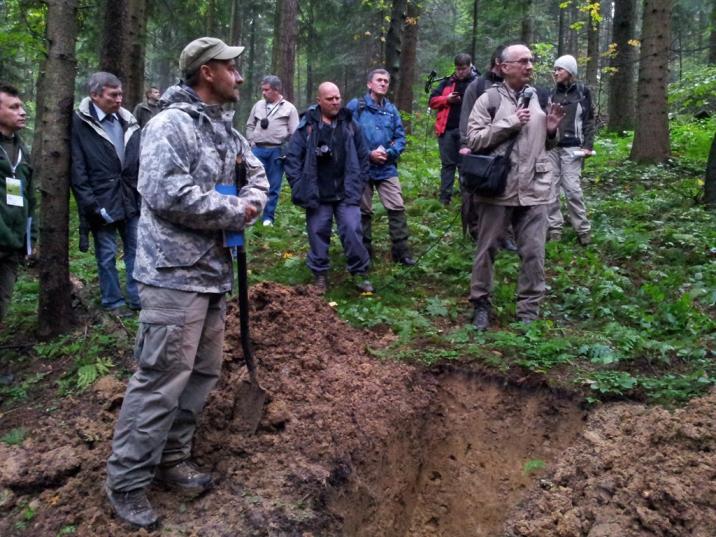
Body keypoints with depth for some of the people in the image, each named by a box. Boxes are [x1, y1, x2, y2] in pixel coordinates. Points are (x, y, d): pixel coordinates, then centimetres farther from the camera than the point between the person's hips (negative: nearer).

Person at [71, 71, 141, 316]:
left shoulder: (128, 121, 5)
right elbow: (77, 170, -9)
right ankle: (114, 302, 21)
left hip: (131, 199, 4)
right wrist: (92, 204, -14)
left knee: (136, 250, 11)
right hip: (102, 202, -4)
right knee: (107, 256, 8)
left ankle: (138, 298, 23)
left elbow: (140, 162, 10)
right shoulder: (80, 122, -7)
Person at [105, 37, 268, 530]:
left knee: (202, 371, 15)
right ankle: (127, 481, 9)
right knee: (162, 379, -6)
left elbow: (257, 174, 22)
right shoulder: (170, 125, -13)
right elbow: (169, 195, -24)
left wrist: (251, 203, -1)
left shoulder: (226, 129, 14)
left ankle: (173, 457, 30)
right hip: (175, 272, -9)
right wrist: (234, 213, -14)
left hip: (215, 269, 9)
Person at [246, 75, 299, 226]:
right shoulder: (258, 105, 11)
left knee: (273, 186, 4)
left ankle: (268, 217, 12)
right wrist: (251, 142, 7)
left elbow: (294, 133, -1)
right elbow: (250, 125, 19)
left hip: (277, 151, -2)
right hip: (258, 150, 2)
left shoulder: (289, 108, 2)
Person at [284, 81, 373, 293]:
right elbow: (292, 158, -2)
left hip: (346, 193, 1)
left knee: (352, 231, -4)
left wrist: (359, 184, 4)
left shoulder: (350, 124, 4)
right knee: (318, 233, 6)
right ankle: (320, 274, 22)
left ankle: (359, 273, 10)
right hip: (317, 194, -1)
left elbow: (363, 156, 9)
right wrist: (299, 187, -7)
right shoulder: (307, 126, -3)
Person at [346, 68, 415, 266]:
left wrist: (388, 152, -12)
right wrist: (369, 154, -14)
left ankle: (401, 250, 5)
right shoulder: (355, 106, -3)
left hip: (387, 168, 2)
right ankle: (365, 251, 19)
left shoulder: (392, 109, 8)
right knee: (363, 211, 7)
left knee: (397, 208, -4)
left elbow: (400, 138, 7)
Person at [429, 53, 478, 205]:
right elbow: (432, 101, 12)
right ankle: (444, 198, 8)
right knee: (448, 164, 6)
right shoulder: (448, 82, 13)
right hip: (447, 129, 3)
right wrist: (447, 99, -5)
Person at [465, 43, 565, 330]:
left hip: (535, 188, 4)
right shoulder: (489, 98, -2)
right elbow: (474, 139, -11)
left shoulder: (540, 97, 13)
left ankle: (529, 312, 15)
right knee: (487, 249, 8)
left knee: (533, 253, 4)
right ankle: (481, 303, 25)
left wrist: (551, 130, 1)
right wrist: (511, 122, -15)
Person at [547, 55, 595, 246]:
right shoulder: (552, 93, 12)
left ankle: (583, 228, 3)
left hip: (572, 147, -3)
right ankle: (554, 227, 9)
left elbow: (589, 121, 3)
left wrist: (588, 146, -6)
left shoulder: (582, 92, 4)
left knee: (573, 188, -7)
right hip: (551, 146, 3)